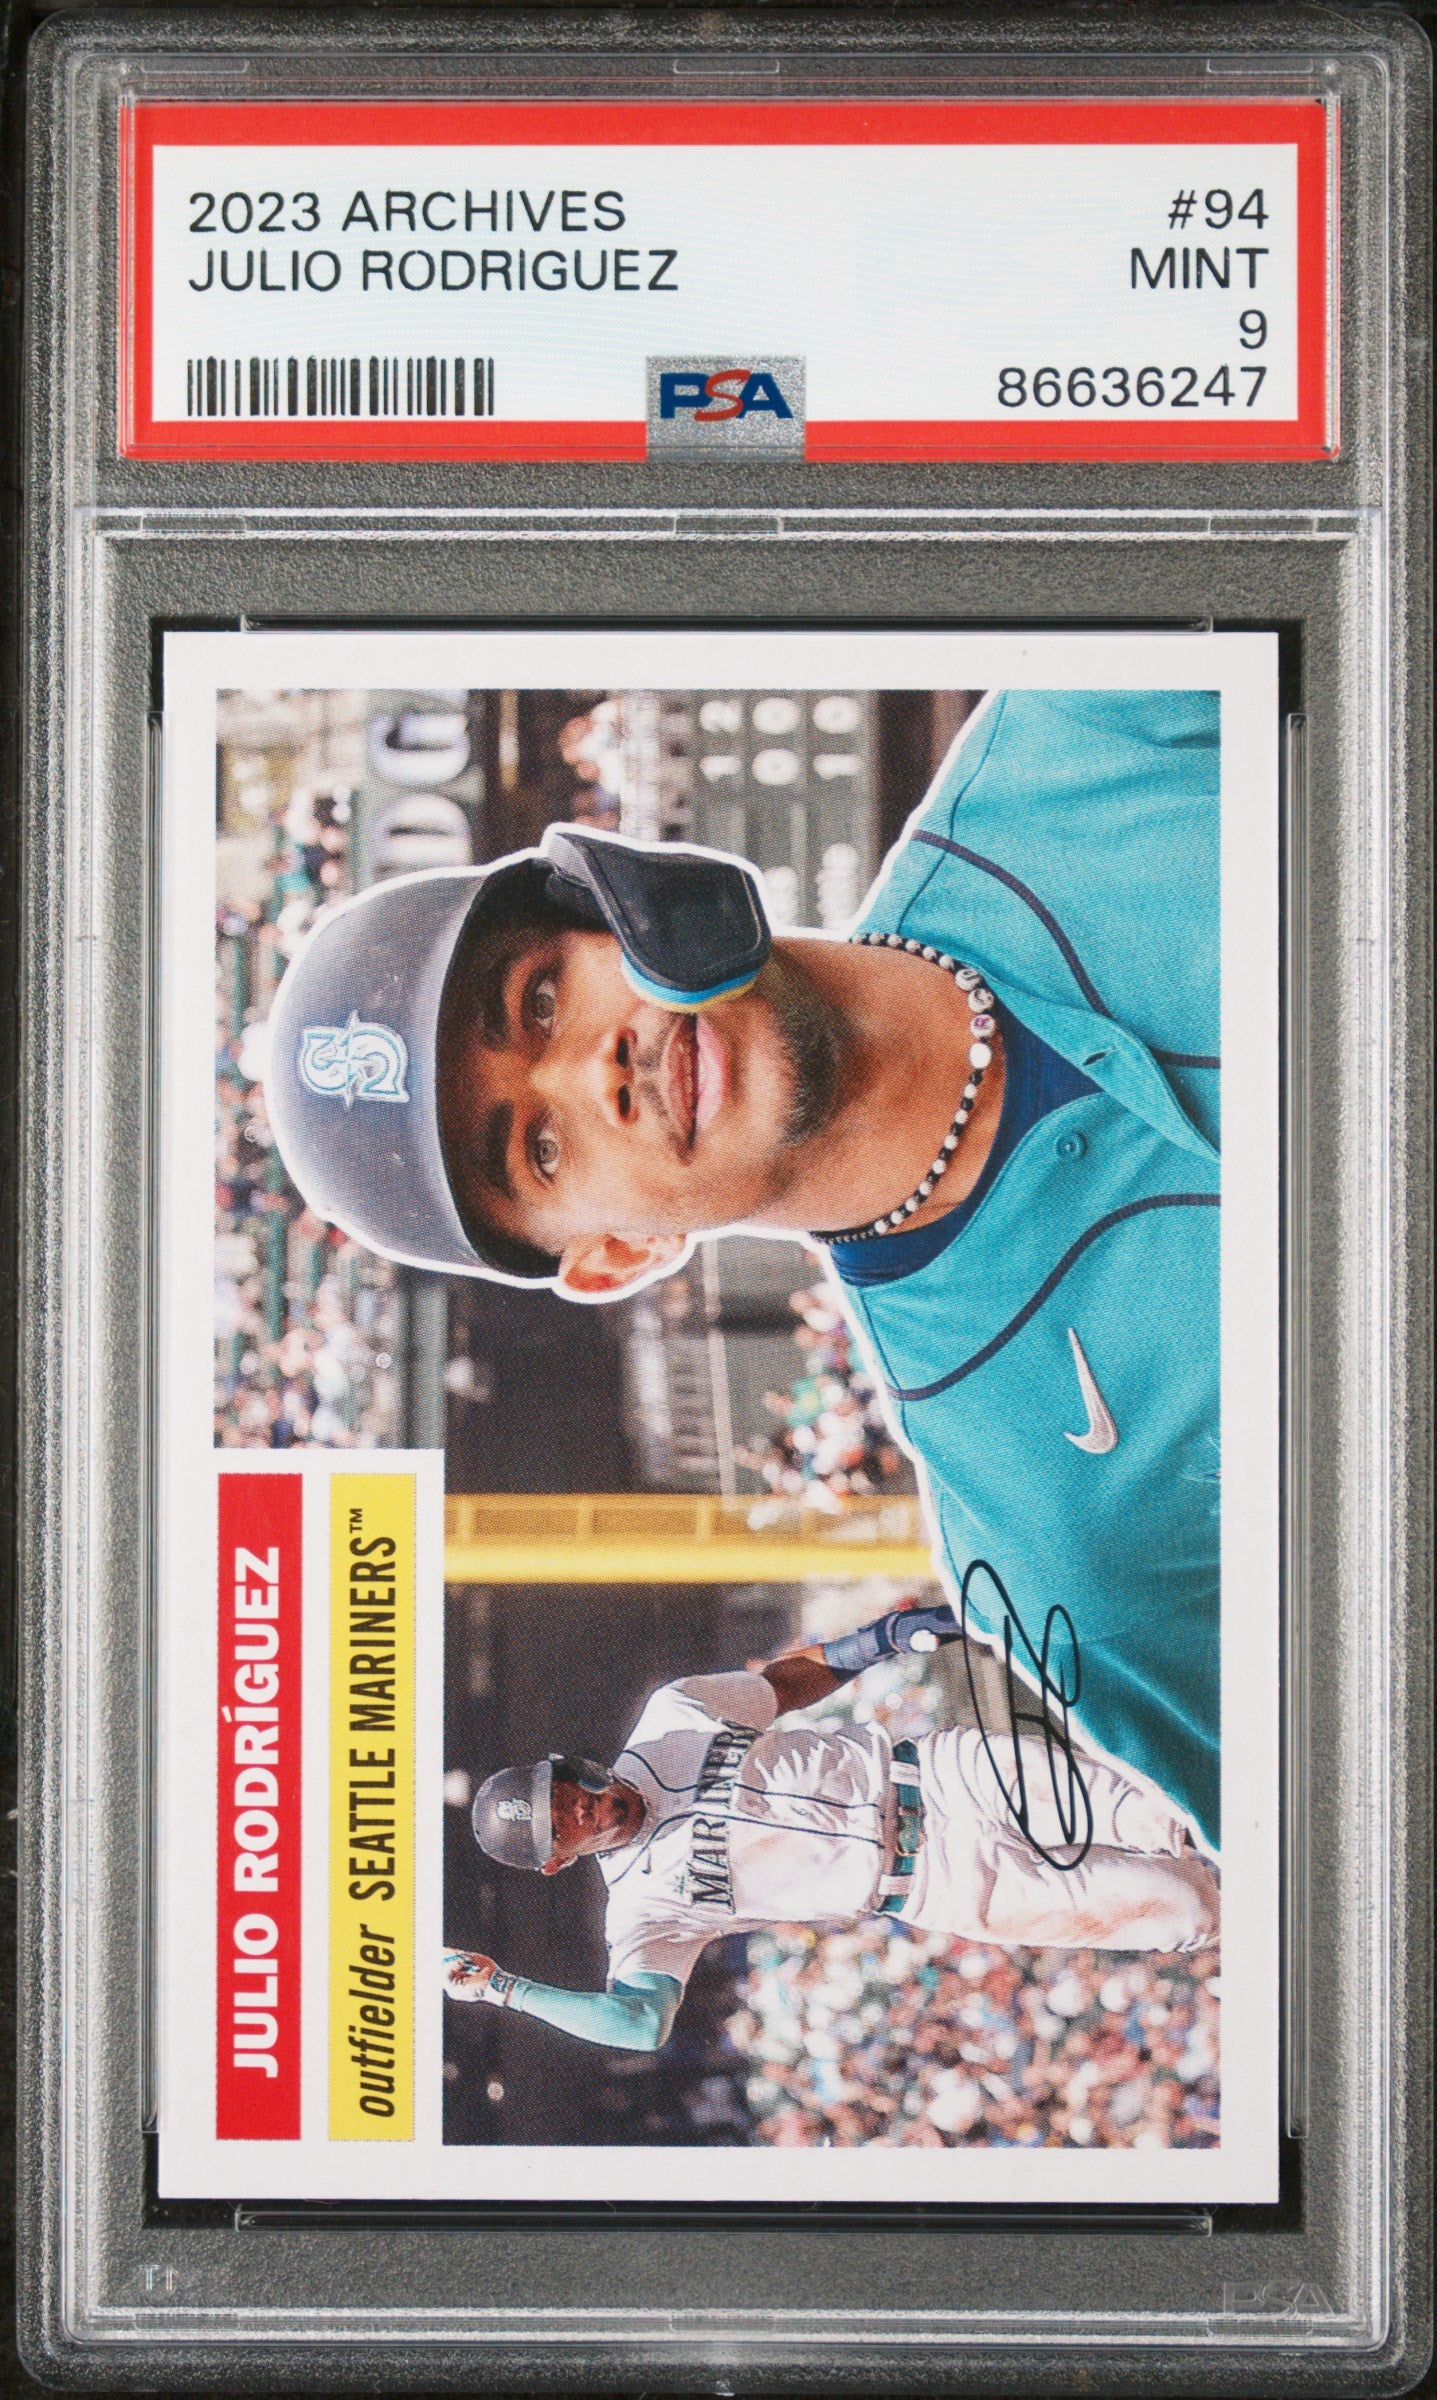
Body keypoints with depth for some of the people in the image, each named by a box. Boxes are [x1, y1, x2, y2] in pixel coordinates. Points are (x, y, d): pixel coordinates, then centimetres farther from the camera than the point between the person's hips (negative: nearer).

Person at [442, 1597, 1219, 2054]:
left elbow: (790, 1679, 12)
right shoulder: (643, 1907, -9)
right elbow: (641, 2019, -21)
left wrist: (882, 1638, -3)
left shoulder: (671, 1717, 0)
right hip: (924, 1882, -4)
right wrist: (506, 1990, -28)